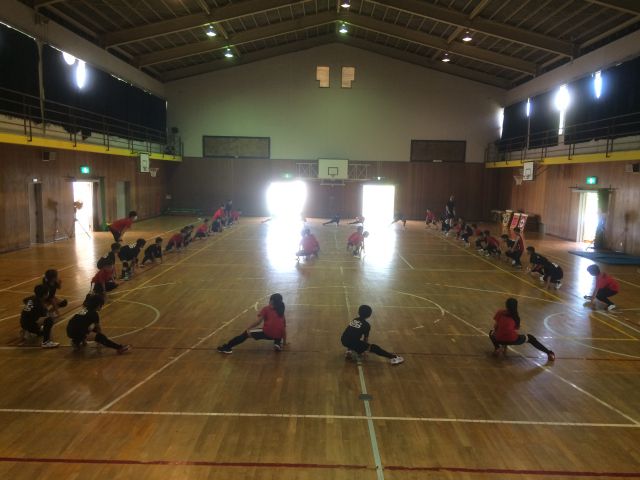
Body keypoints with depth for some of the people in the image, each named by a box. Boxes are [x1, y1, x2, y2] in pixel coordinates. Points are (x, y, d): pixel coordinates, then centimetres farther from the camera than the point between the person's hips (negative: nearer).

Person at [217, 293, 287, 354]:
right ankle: (277, 344, 13)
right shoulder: (281, 312, 25)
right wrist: (284, 342, 33)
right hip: (278, 335, 4)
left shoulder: (266, 309, 13)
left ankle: (227, 347, 12)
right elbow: (284, 328, 25)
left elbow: (258, 321, -1)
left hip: (267, 332, -4)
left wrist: (248, 328, 6)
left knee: (246, 333, 14)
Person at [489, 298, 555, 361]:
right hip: (513, 340, 1)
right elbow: (515, 330, 14)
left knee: (492, 333, 34)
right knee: (530, 337, 27)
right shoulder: (516, 317, 14)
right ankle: (549, 353, 21)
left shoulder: (499, 313, 9)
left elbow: (495, 326, 9)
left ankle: (497, 348, 7)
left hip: (499, 339, -1)